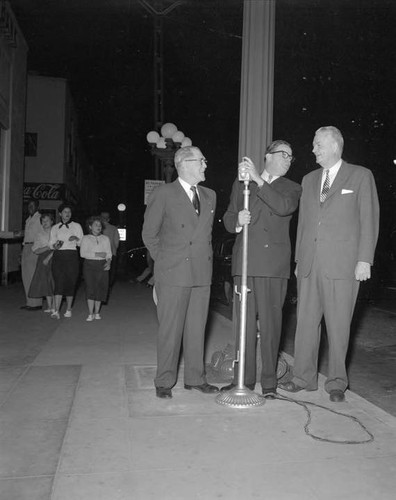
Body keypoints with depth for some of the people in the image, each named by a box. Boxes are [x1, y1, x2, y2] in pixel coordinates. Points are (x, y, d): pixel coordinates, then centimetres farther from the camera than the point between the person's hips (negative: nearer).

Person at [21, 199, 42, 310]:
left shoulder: (40, 218, -6)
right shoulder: (28, 219, 19)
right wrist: (22, 254, 21)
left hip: (35, 247, -9)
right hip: (26, 247, 9)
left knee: (33, 275, -10)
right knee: (26, 276, 9)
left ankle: (36, 303, -5)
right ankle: (29, 302, 15)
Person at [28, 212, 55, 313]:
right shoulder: (39, 235, 10)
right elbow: (36, 251, 2)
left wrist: (48, 257, -14)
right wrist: (47, 247, -13)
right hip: (43, 259, 3)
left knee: (53, 281, -8)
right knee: (45, 282, 1)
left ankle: (54, 306, -3)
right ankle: (49, 306, 9)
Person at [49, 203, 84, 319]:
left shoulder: (76, 226, 9)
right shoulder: (55, 228, 13)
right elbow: (51, 243, 9)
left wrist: (76, 239, -15)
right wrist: (55, 245, -13)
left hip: (71, 257, 0)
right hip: (58, 257, 1)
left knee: (70, 283, 2)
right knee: (59, 283, -9)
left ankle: (68, 310, 14)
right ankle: (56, 311, -11)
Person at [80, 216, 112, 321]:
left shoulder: (105, 239, 16)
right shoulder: (86, 238, 8)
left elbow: (109, 253, 10)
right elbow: (83, 253, -4)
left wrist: (108, 262, -10)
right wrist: (97, 254, -13)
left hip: (102, 265, 2)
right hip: (89, 265, -2)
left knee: (101, 289, 0)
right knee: (90, 288, -8)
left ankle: (96, 313, 10)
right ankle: (90, 314, -3)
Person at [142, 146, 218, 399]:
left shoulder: (210, 196, 14)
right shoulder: (164, 194, -2)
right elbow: (149, 233, 1)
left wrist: (207, 258, 13)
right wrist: (164, 261, 2)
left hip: (202, 273, 5)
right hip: (174, 273, -5)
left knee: (197, 328, 9)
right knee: (170, 329, 1)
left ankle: (195, 378, 21)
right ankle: (165, 381, 13)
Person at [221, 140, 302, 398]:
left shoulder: (292, 188, 12)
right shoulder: (241, 184, 18)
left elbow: (284, 207, -11)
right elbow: (228, 218, 16)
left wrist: (258, 180, -14)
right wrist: (237, 220, -7)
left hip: (273, 263, -2)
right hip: (244, 261, 2)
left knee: (270, 322, -2)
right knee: (245, 321, 5)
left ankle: (269, 381, 10)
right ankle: (244, 379, 15)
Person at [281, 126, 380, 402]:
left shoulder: (360, 176, 4)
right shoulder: (309, 180, 17)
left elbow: (369, 219, 0)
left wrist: (364, 260, -8)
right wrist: (299, 259, 12)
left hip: (342, 263, -4)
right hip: (309, 263, 4)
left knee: (338, 325, 1)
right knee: (306, 321, 6)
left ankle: (337, 383, 15)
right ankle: (304, 378, 18)